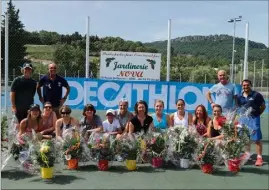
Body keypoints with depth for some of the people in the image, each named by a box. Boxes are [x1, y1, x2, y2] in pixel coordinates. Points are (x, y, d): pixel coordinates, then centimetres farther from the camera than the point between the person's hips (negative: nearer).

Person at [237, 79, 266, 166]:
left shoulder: (257, 95, -7)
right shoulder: (239, 96, 6)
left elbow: (263, 106, 0)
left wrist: (257, 114, -1)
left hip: (254, 118, -5)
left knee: (257, 139, -5)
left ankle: (259, 158, 1)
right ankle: (247, 154, 34)